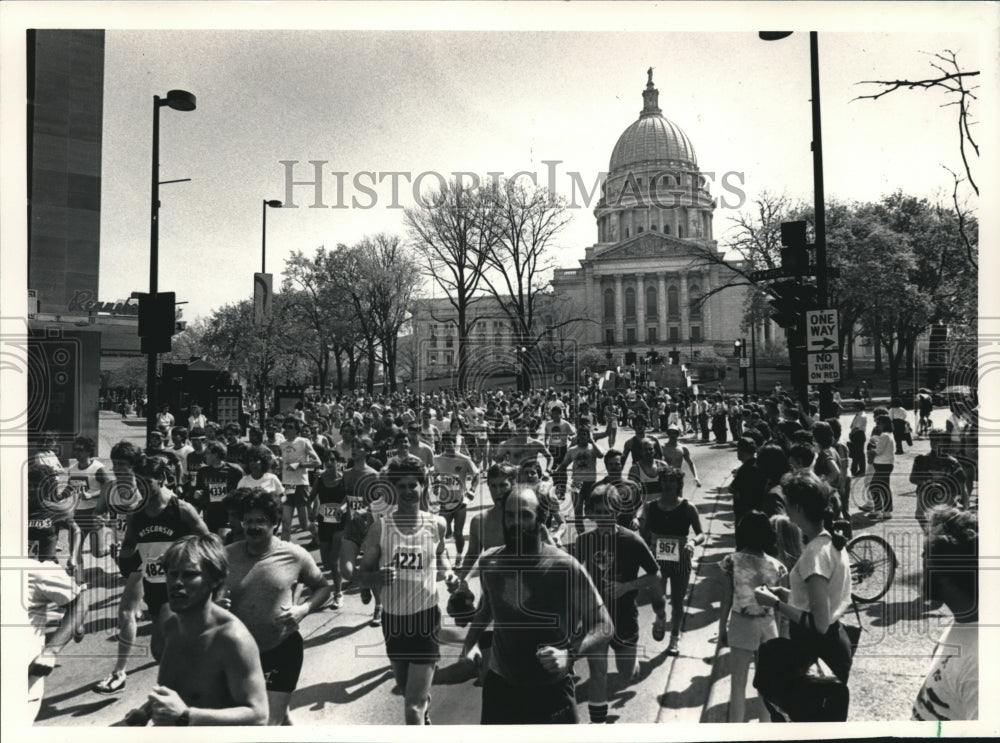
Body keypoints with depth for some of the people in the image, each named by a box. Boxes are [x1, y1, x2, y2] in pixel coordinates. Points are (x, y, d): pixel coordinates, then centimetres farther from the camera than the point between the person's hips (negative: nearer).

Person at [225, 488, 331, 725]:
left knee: (269, 721, -6)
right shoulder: (227, 556, -6)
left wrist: (304, 609, -16)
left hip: (282, 649, -3)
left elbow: (323, 587, 1)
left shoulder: (294, 555, -11)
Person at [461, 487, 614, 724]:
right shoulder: (489, 562, -5)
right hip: (499, 685, 4)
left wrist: (569, 655, -30)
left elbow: (603, 626, -15)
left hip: (551, 692, -4)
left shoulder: (565, 567, -20)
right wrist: (470, 644, 6)